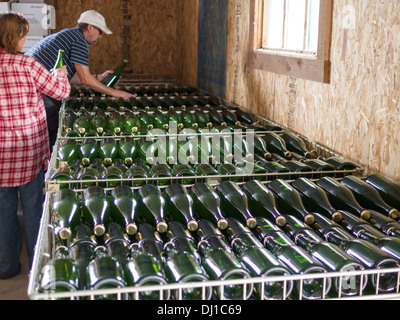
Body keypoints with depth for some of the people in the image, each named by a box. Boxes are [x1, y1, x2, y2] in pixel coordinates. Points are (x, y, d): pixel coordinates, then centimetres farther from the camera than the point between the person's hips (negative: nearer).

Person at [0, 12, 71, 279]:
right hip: (30, 146, -2)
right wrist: (61, 74, 16)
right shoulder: (26, 65, -12)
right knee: (32, 205, 12)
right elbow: (60, 91, -5)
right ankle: (37, 264, 24)